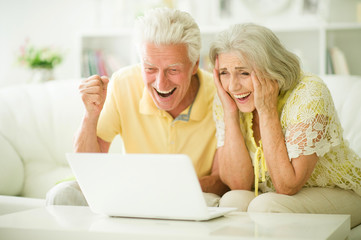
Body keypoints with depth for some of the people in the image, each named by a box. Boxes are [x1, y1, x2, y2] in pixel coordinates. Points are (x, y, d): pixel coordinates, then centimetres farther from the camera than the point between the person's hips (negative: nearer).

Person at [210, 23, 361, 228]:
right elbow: (239, 184, -15)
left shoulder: (309, 94, -26)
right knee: (232, 201, -29)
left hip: (336, 193, -3)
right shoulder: (225, 99, -11)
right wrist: (230, 112, -23)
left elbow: (287, 187, -28)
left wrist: (267, 110, -31)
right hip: (270, 194, 3)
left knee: (264, 206, -31)